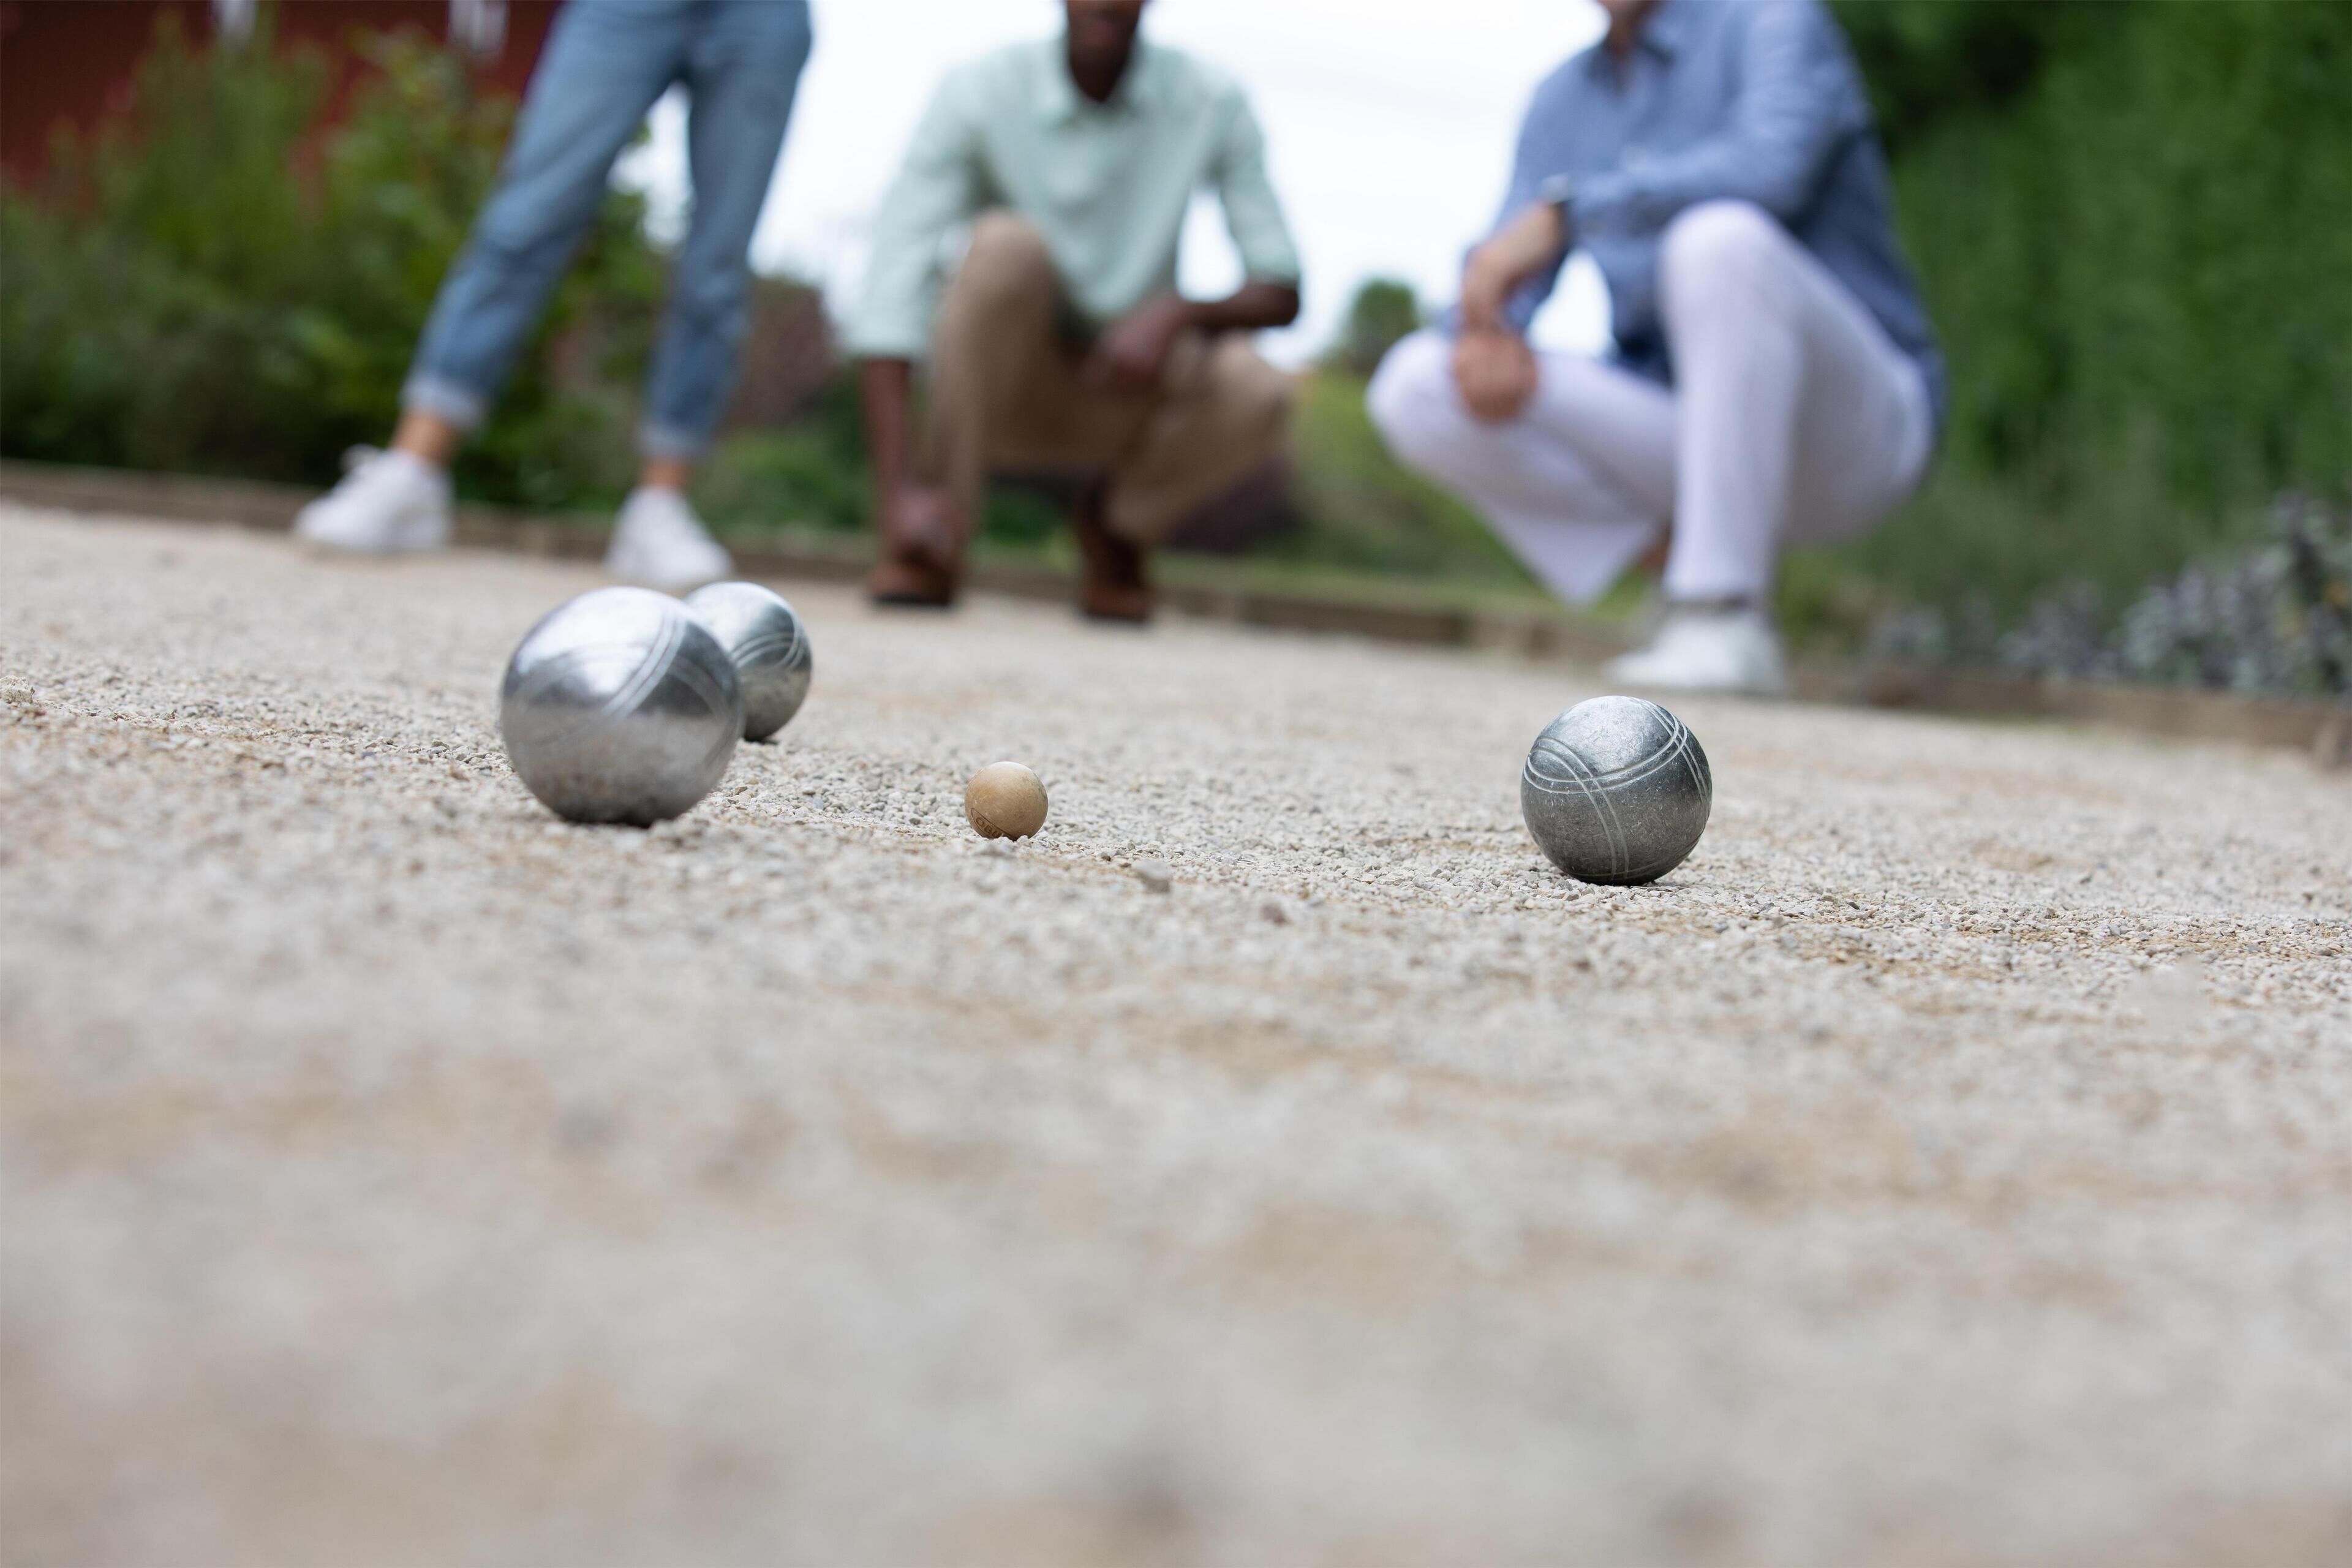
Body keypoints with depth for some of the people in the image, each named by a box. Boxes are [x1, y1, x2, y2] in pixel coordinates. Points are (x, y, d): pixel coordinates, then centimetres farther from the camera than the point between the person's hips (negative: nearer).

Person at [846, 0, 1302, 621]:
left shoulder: (1211, 104, -8)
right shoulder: (979, 92, -15)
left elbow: (1281, 292, -7)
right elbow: (891, 299, -23)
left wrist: (1175, 314, -29)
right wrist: (898, 493, -34)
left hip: (1124, 392, 2)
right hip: (1000, 391, -2)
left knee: (1258, 392, -29)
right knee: (1008, 242, -31)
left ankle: (1116, 524, 4)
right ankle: (931, 545, -18)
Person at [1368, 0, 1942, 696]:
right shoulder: (1562, 100, 12)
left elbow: (1769, 166, -28)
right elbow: (1500, 280, 9)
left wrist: (1564, 212, -29)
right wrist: (1481, 333, -15)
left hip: (1852, 426, -5)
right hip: (1679, 430, 6)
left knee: (1720, 238, -35)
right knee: (1414, 388, -10)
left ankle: (1727, 622, -30)